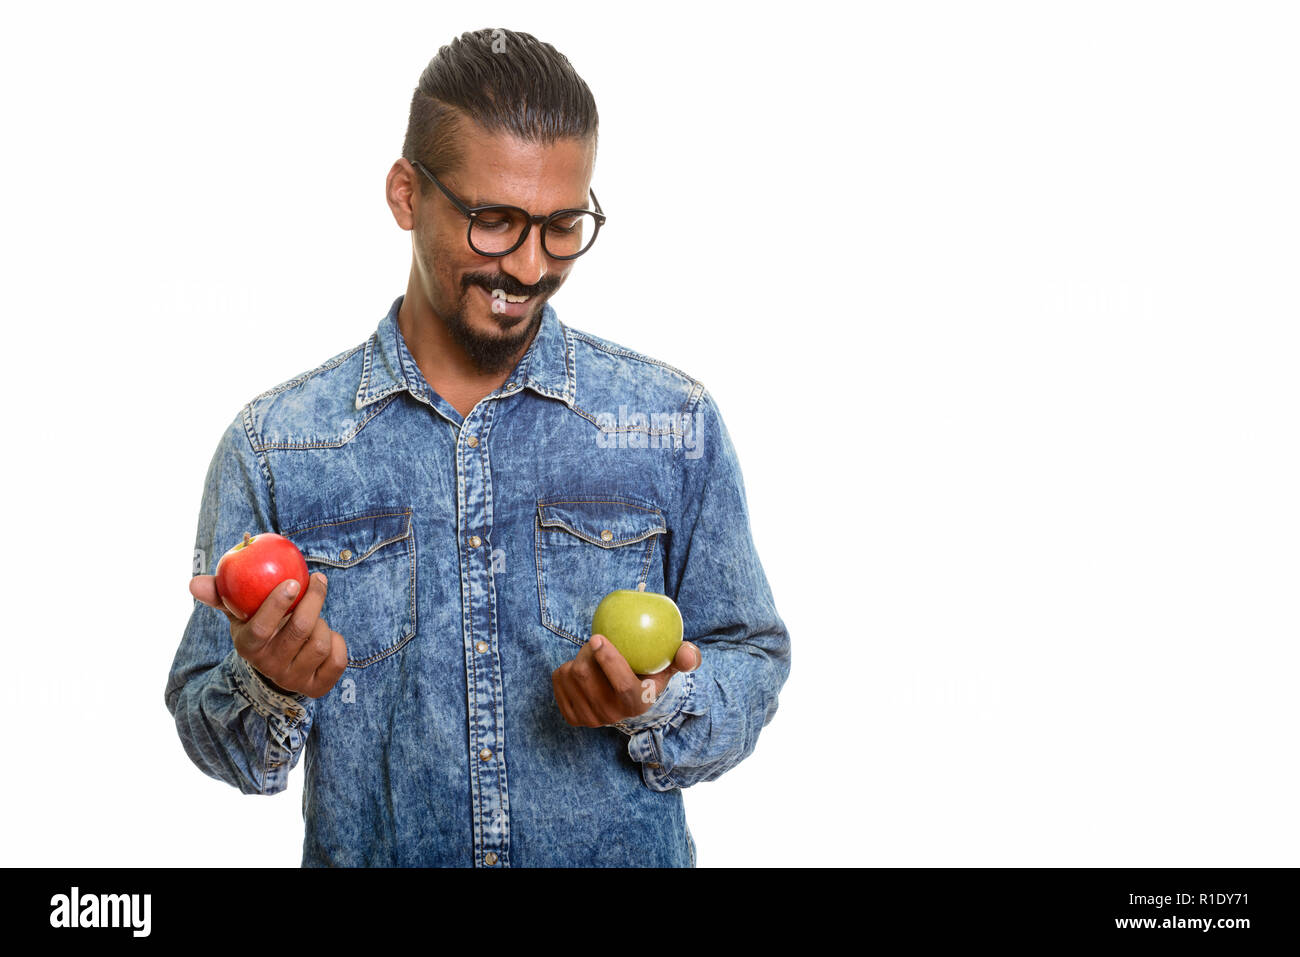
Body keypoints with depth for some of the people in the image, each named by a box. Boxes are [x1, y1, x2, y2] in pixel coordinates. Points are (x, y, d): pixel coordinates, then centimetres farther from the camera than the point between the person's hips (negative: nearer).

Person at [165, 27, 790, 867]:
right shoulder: (273, 445, -5)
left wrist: (660, 708, -18)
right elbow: (207, 725, 0)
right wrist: (269, 690, -20)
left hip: (627, 853, 0)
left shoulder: (676, 425, -4)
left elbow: (751, 665, 1)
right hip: (370, 851, 0)